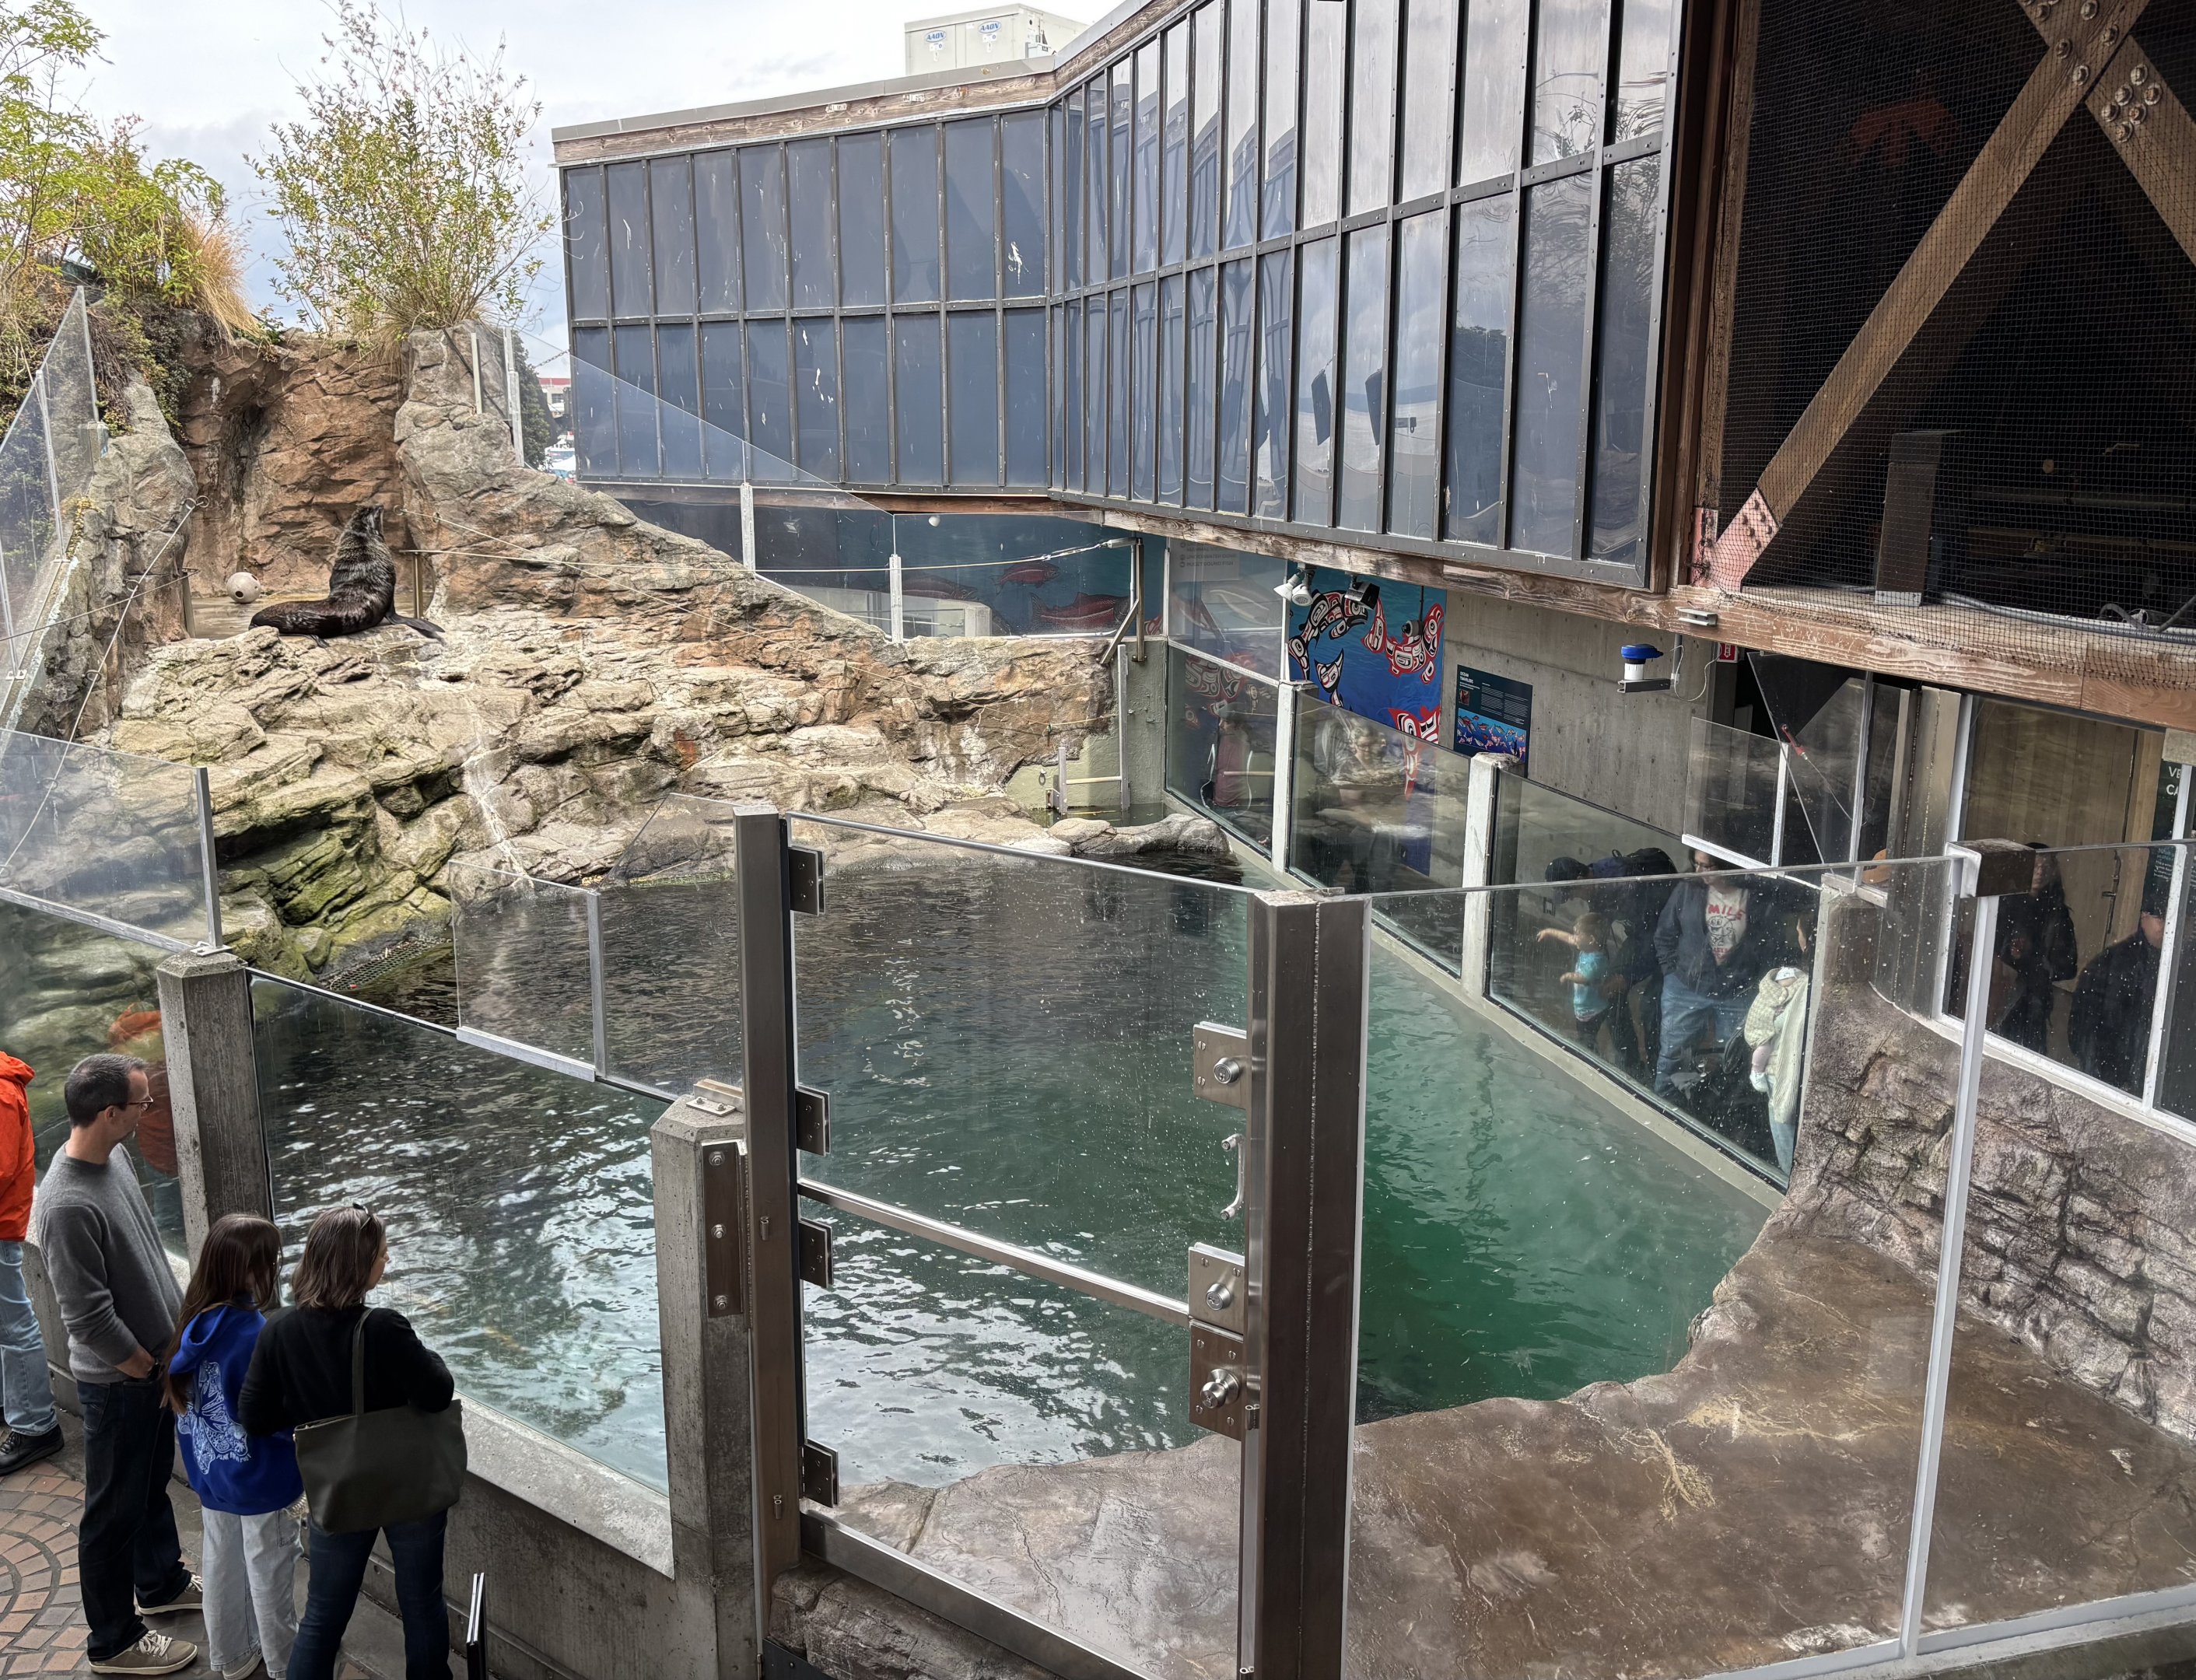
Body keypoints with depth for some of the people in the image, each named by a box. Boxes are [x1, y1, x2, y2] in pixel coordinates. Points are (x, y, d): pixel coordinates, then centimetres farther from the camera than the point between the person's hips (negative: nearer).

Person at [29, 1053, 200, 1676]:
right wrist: (151, 1370, -14)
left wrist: (177, 1335, 12)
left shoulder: (112, 1157, -4)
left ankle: (161, 1582, 47)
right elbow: (89, 1319, -27)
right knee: (116, 1508, 9)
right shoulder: (68, 1205, -32)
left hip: (156, 1361, 9)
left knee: (153, 1483, 27)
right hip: (117, 1380, -8)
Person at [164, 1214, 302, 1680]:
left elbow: (179, 1391, 4)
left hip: (210, 1471, 7)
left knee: (222, 1561, 23)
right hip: (259, 1478, -7)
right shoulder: (256, 1336, -31)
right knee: (269, 1568, 12)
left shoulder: (196, 1321, -9)